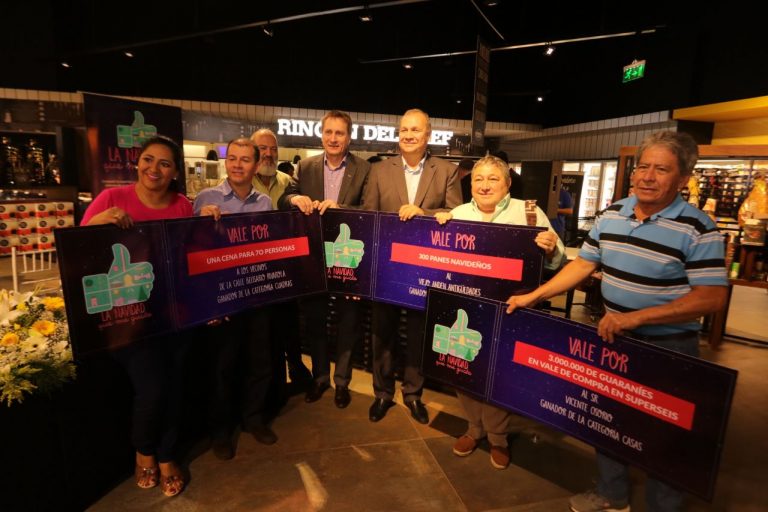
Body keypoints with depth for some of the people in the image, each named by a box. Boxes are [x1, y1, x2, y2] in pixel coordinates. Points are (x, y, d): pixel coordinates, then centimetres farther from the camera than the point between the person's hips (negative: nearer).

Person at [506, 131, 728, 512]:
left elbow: (711, 297, -20)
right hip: (613, 337, 6)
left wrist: (636, 317, -27)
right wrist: (533, 296, 0)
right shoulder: (611, 214, 0)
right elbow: (582, 265, 4)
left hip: (669, 347, -5)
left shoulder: (698, 229, -16)